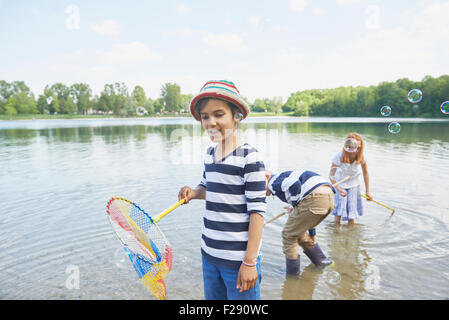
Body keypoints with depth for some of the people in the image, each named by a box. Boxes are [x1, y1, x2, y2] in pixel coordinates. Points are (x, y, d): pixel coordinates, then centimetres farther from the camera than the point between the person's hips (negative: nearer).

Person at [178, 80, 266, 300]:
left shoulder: (249, 157, -16)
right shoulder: (209, 153, 6)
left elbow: (257, 210, -16)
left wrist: (249, 261, -16)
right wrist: (193, 193, -1)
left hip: (239, 259, -7)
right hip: (209, 253, 7)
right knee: (212, 298, 22)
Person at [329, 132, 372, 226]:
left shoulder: (362, 157, -20)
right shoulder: (339, 157, -28)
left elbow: (365, 173, -3)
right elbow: (331, 175, -20)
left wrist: (367, 192, 2)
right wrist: (339, 189, -30)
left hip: (354, 185, 2)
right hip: (340, 185, -2)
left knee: (352, 213, 4)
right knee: (338, 212, -5)